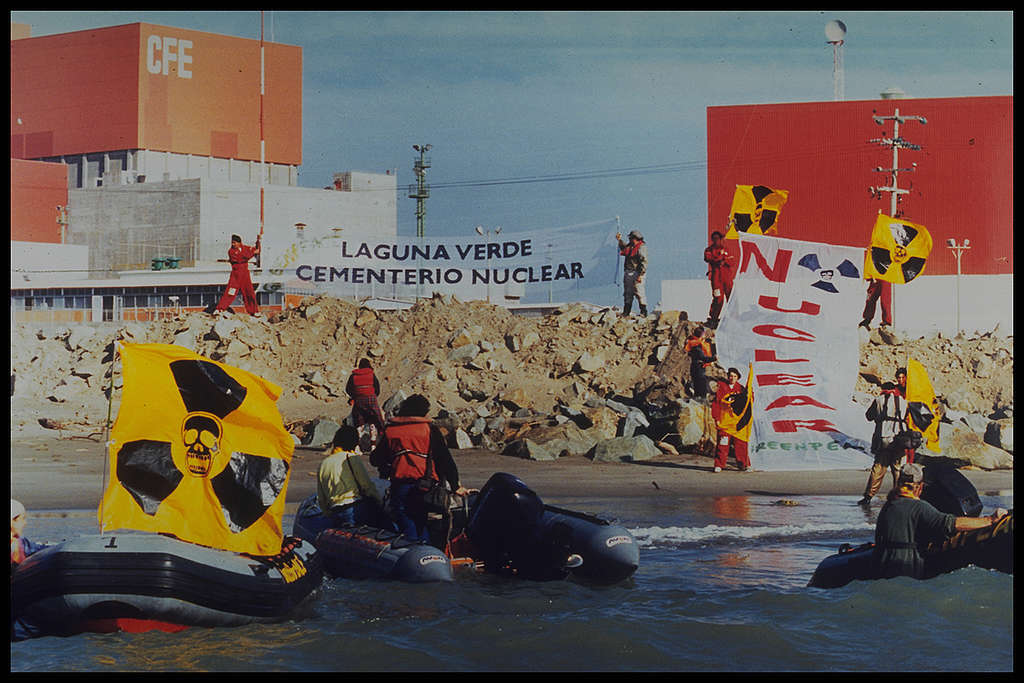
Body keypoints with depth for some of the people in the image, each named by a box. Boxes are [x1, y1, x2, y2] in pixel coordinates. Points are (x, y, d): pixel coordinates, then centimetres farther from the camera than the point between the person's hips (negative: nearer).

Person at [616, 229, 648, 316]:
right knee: (627, 294, 10)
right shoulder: (630, 246, 14)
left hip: (636, 274, -9)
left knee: (639, 292, -8)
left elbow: (644, 262, -17)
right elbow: (623, 248, 39)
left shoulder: (641, 247, -11)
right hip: (628, 273, 9)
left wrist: (640, 275, -22)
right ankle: (626, 312, 15)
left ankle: (643, 311, -3)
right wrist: (620, 240, 28)